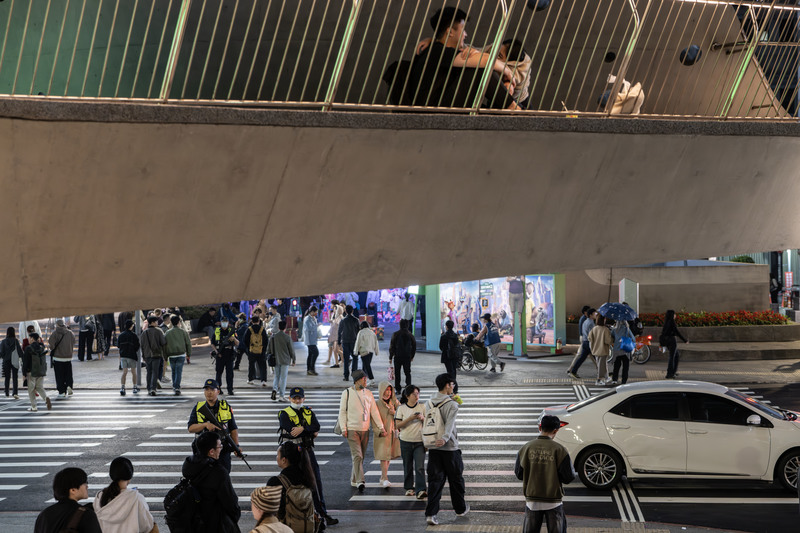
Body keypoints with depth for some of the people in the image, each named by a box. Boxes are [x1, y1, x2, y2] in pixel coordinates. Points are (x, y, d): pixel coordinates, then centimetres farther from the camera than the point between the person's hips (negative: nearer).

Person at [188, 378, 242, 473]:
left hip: (223, 450, 0)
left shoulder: (226, 407, 5)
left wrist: (236, 446, -4)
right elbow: (190, 428, -3)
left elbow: (233, 429, 8)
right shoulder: (198, 408, 4)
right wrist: (205, 424, -20)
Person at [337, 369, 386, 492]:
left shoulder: (368, 393, 8)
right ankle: (360, 482, -22)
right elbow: (342, 412, -1)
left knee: (361, 456, 9)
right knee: (357, 455, -14)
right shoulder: (347, 393, -2)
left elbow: (374, 411, 8)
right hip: (352, 430, -4)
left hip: (365, 430, 4)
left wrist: (381, 427, 3)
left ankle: (354, 480, 22)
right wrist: (343, 429, -8)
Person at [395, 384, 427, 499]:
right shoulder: (401, 408, 0)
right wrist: (410, 418, -18)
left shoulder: (422, 406, 4)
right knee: (408, 466, 10)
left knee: (420, 467, -12)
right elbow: (397, 425, -6)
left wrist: (422, 418, -13)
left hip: (420, 441, 0)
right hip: (406, 441, 0)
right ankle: (409, 488, 24)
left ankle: (421, 490, -16)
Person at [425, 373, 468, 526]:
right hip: (450, 447, -4)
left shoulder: (429, 403, 6)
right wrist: (445, 438, -37)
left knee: (435, 480, 3)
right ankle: (460, 508, 28)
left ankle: (430, 513, -7)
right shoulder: (452, 405, -11)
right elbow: (450, 423, -25)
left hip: (433, 447, 4)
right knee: (455, 479, 13)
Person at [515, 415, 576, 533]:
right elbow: (568, 477, -9)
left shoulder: (526, 448, -6)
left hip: (532, 501, 2)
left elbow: (518, 474, 2)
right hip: (553, 501, -2)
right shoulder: (559, 450, -12)